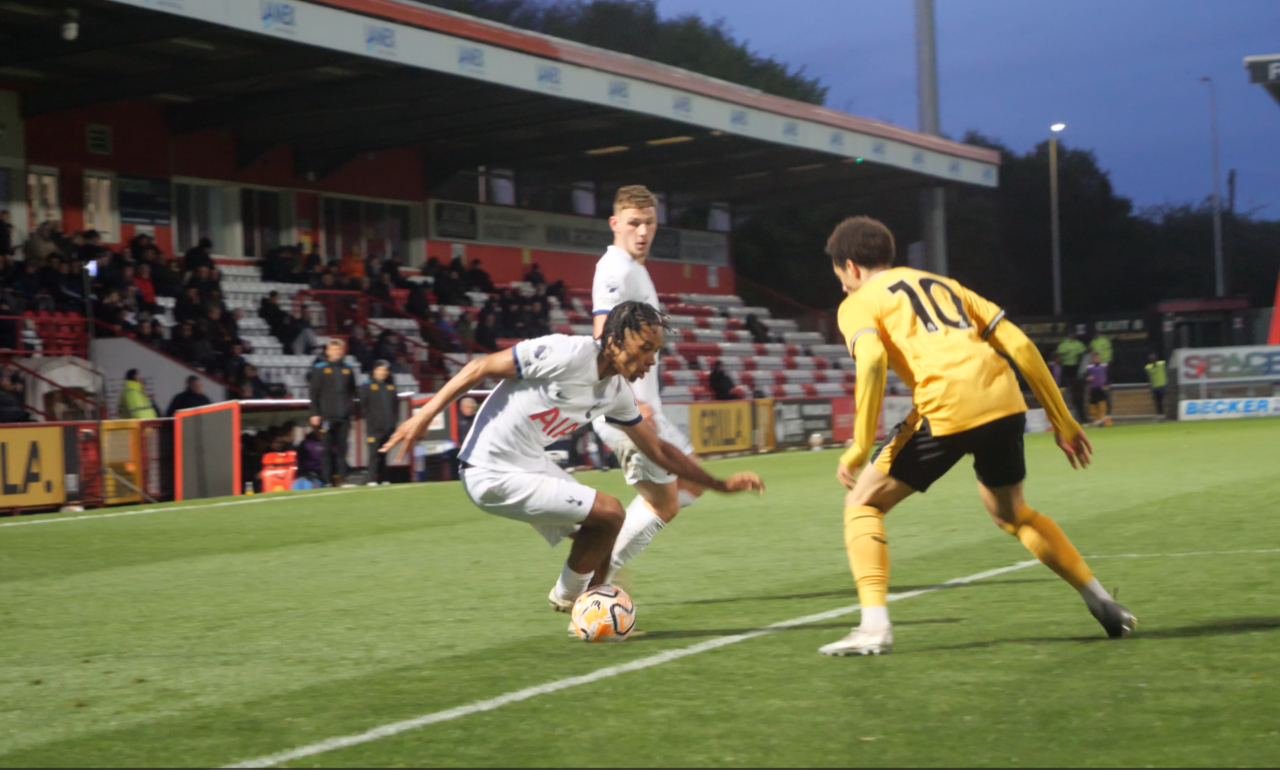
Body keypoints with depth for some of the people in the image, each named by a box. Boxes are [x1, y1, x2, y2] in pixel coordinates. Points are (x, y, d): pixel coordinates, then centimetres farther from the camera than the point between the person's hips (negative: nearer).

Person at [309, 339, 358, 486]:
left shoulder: (348, 370, 13)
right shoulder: (319, 369, 3)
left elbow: (353, 392, 17)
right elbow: (314, 393, 0)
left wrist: (352, 410, 9)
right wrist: (315, 414, -6)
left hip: (344, 417, 3)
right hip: (327, 417, -3)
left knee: (342, 448, 4)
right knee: (328, 449, -5)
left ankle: (342, 478, 7)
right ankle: (328, 479, -3)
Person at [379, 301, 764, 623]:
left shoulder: (617, 392, 4)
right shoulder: (567, 354, -22)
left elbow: (658, 450, 16)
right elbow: (480, 368, -17)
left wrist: (720, 484, 16)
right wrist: (423, 417, -17)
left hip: (531, 464, 9)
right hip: (494, 476, -9)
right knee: (610, 513, -12)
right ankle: (567, 594, 11)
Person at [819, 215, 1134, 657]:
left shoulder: (859, 303, 13)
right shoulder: (943, 285, 31)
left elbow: (872, 363, -10)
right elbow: (1019, 345, 22)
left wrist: (859, 448, -8)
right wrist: (1062, 421, 25)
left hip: (946, 409, -6)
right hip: (1005, 403, 6)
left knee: (863, 504, 10)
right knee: (1011, 513, 29)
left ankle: (874, 625, -5)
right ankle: (1102, 602, 25)